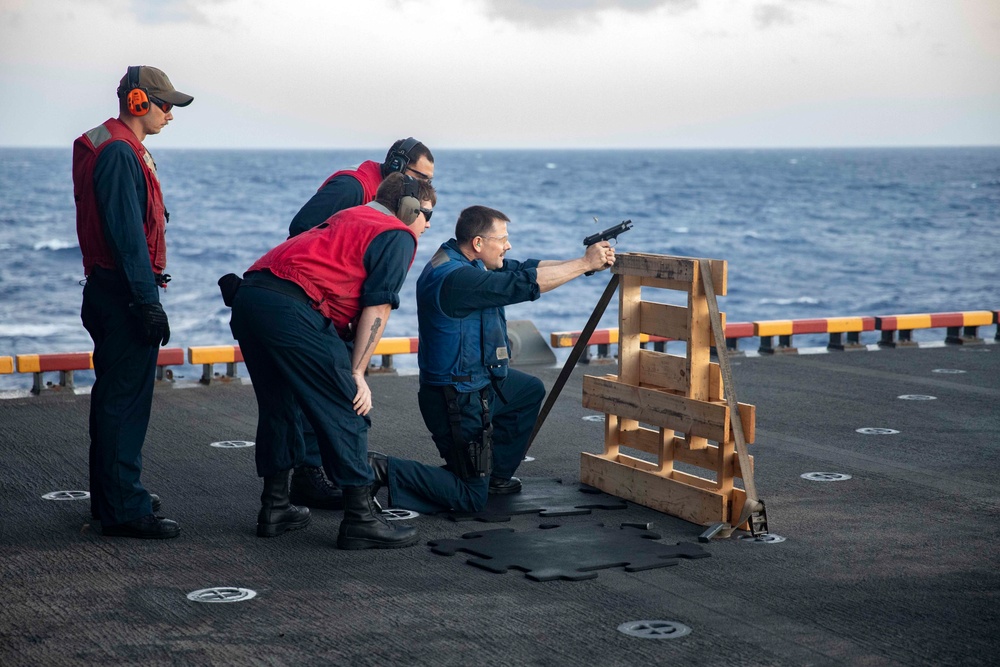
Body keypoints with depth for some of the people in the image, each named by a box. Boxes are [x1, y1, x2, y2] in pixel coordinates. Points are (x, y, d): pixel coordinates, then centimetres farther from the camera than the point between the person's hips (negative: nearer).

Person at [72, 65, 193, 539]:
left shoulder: (122, 149, 18)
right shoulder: (119, 153, -16)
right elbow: (127, 234, -22)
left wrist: (147, 288, 23)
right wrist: (147, 302, -24)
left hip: (109, 288, 11)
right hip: (125, 291, -11)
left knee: (114, 394, 17)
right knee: (126, 399, -9)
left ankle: (111, 495, 27)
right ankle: (124, 510, -7)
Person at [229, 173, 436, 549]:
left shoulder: (351, 216, 32)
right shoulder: (399, 236, 6)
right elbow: (377, 308, -3)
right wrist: (357, 373, -2)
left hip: (248, 295, 9)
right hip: (292, 308, -9)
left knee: (279, 406, 22)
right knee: (347, 412, -1)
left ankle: (274, 508, 28)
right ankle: (361, 520, 1)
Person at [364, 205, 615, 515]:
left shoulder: (465, 261, 3)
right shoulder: (456, 277, -27)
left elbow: (524, 268, 5)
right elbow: (525, 283, -27)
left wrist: (588, 261, -2)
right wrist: (585, 264, -17)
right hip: (457, 399, -10)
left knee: (531, 391, 31)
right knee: (470, 499, -2)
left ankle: (496, 476, 33)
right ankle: (383, 470, -4)